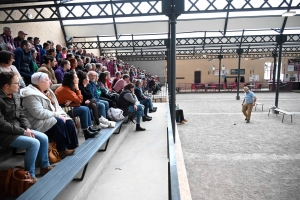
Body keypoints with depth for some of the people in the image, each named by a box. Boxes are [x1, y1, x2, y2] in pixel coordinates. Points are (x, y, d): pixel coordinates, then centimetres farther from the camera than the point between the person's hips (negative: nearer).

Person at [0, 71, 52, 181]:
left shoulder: (15, 95, 5)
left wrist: (27, 128, -5)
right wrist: (23, 131, -19)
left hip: (19, 129, 8)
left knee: (44, 138, 0)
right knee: (34, 143, -23)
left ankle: (44, 166, 16)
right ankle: (29, 174, -5)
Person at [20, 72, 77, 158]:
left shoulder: (47, 91, 13)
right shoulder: (31, 95, -17)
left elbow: (56, 106, 14)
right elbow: (39, 113, -27)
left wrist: (61, 114, -6)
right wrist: (56, 114, -20)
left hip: (50, 117, 9)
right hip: (38, 122, -9)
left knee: (69, 122, -13)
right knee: (59, 123, -30)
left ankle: (72, 146, -7)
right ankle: (62, 150, -18)